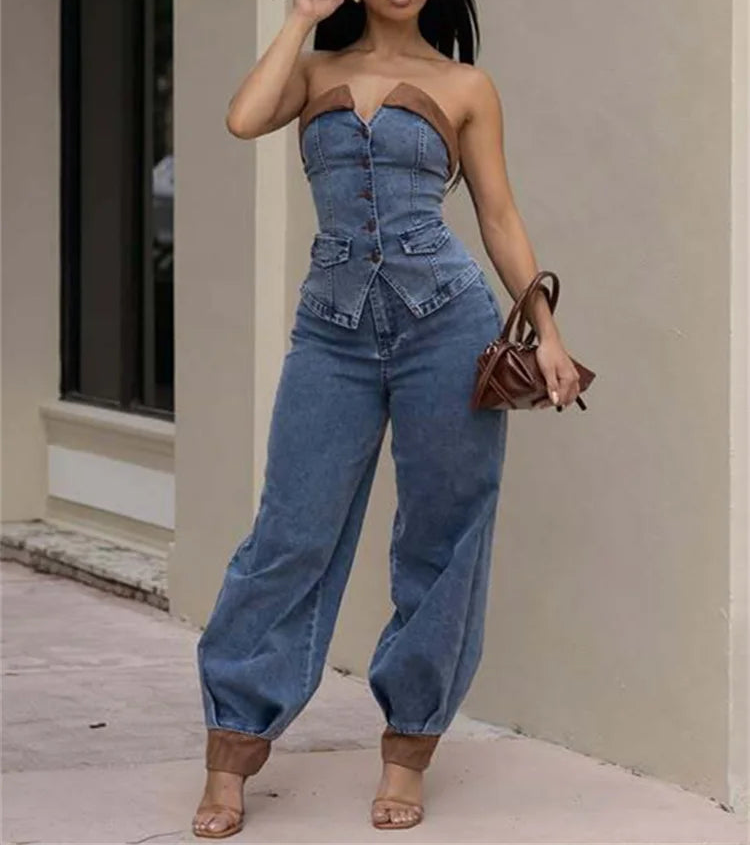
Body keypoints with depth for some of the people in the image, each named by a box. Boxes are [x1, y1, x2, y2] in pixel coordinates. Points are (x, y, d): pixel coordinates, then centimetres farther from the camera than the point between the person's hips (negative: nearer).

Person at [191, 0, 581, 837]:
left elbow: (499, 217, 7)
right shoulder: (315, 70, 10)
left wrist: (546, 332, 0)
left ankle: (408, 750, 14)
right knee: (290, 536, -2)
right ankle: (232, 751, 4)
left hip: (446, 320, -1)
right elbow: (244, 119, -10)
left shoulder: (464, 85, 6)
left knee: (440, 540, 3)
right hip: (333, 327, 1)